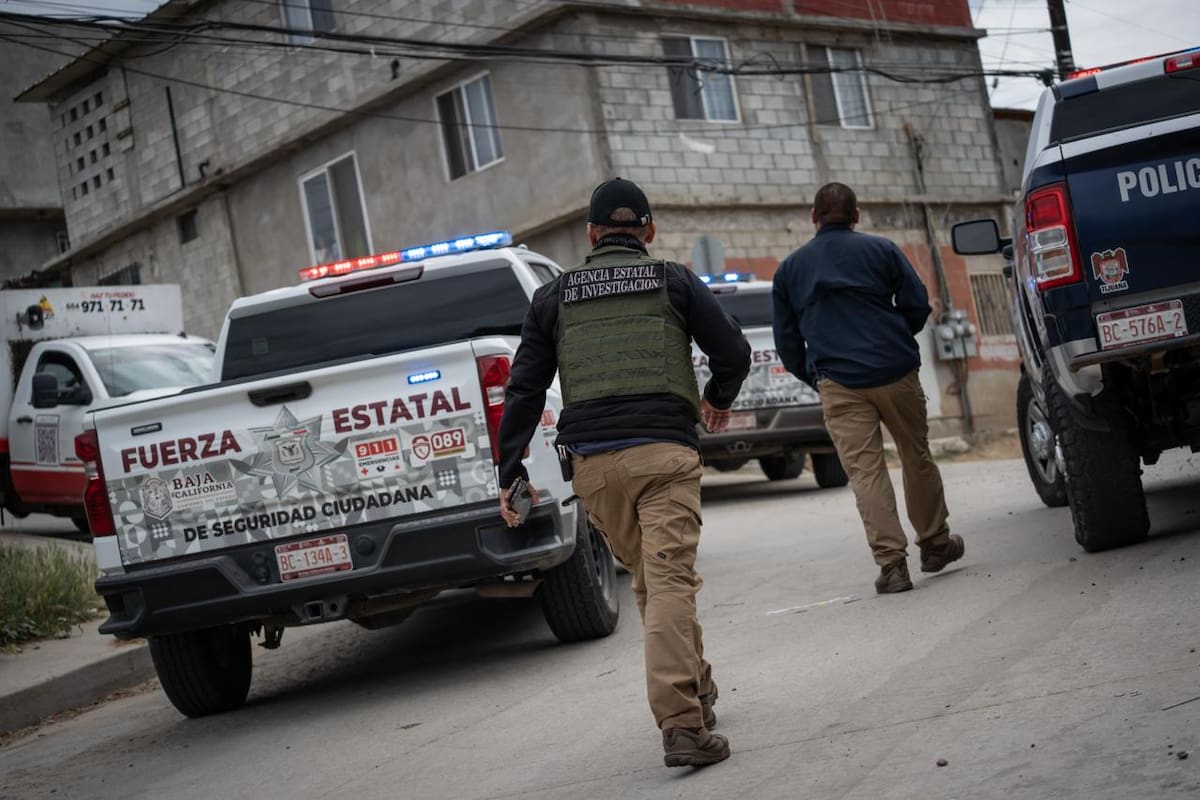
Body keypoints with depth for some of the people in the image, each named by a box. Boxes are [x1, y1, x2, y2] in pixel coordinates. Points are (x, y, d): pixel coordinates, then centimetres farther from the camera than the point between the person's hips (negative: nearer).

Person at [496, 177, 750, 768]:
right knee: (670, 582, -10)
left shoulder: (554, 296, 16)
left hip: (592, 460, 3)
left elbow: (524, 391, 10)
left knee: (648, 582, 17)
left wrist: (511, 472, 12)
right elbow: (733, 352, 6)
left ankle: (696, 692, 30)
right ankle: (682, 724, -21)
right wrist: (718, 400, 27)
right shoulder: (674, 282, 10)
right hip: (665, 451, -3)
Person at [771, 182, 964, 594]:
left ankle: (891, 562, -10)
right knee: (917, 457, 15)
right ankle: (935, 544, 26)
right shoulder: (881, 250, 7)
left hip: (839, 384, 0)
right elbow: (917, 304, 3)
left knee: (865, 470, -2)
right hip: (896, 373, 0)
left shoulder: (789, 269, 11)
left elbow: (786, 341, 12)